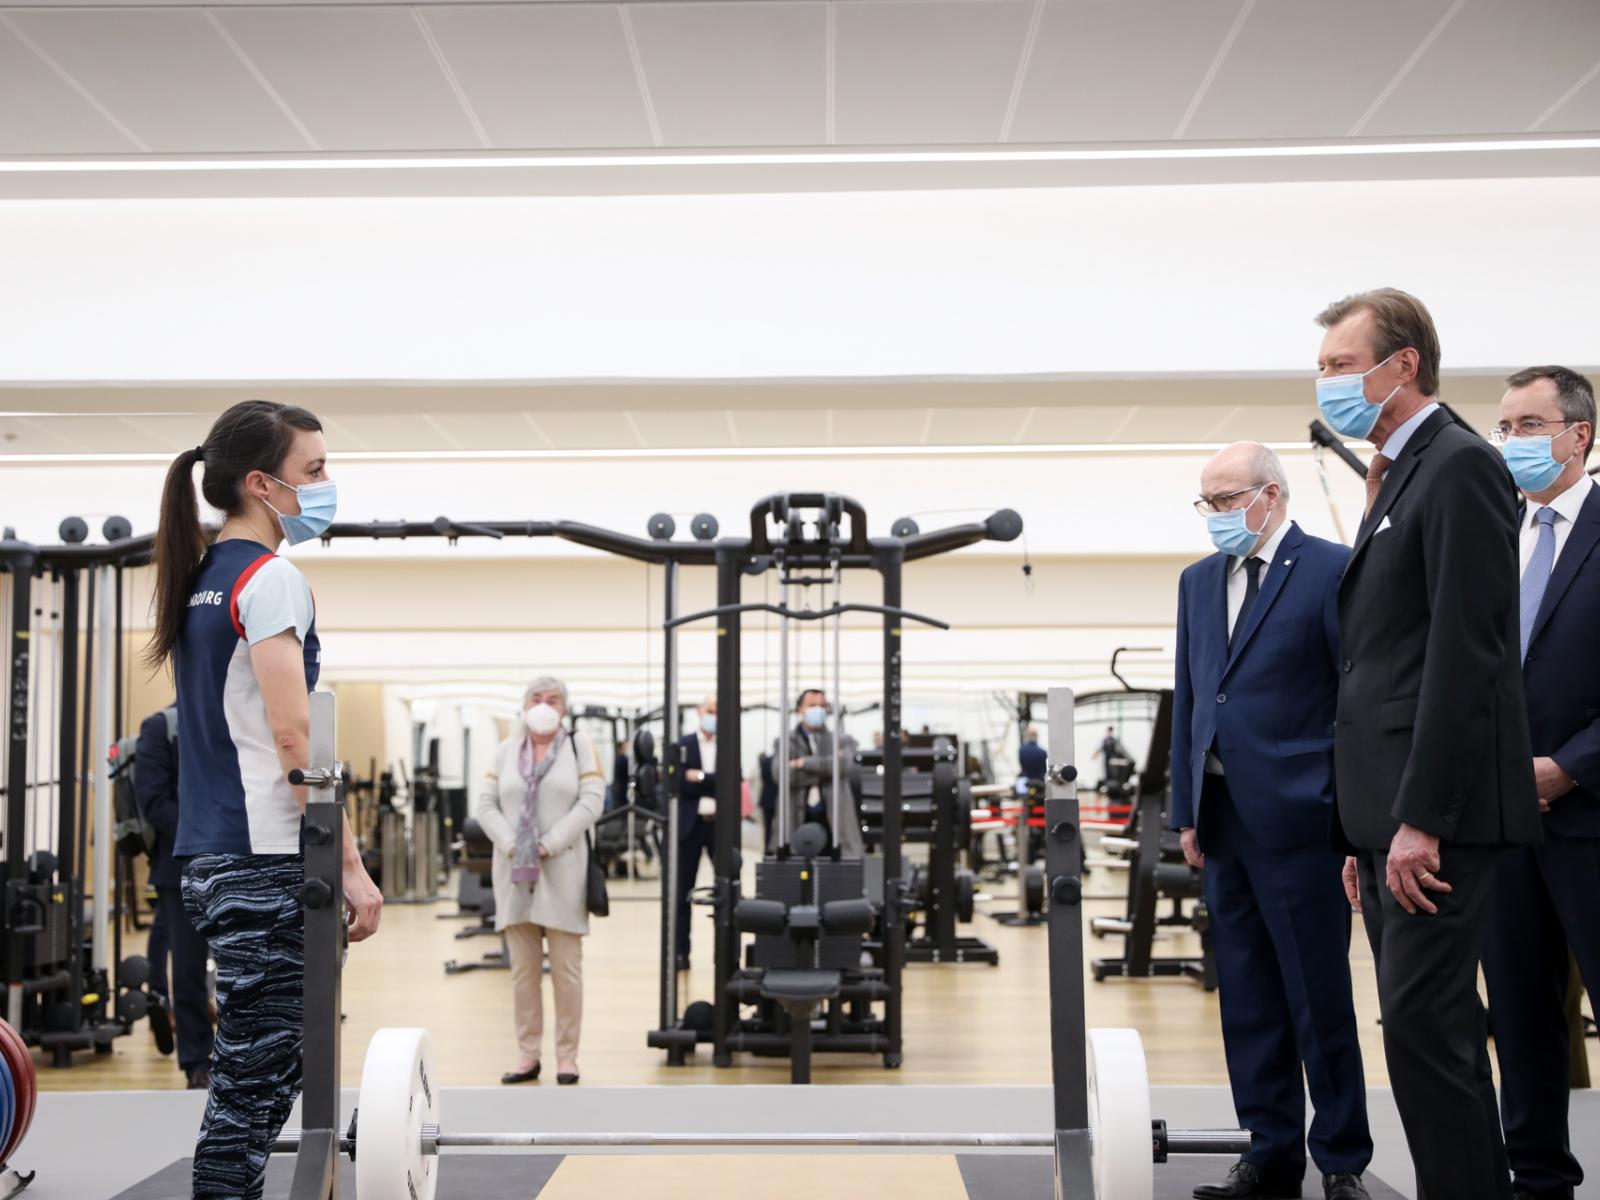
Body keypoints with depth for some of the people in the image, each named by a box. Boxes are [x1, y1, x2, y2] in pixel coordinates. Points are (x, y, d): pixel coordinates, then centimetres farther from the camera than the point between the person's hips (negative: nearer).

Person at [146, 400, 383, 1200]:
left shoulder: (202, 580, 16)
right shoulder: (269, 578, -11)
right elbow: (294, 736, -18)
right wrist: (351, 866, -16)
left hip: (210, 857, 9)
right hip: (267, 862, -9)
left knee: (251, 1076, 15)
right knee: (255, 1081, -4)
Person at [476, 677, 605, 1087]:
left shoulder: (580, 746, 3)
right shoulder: (506, 751, 12)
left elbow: (591, 803, -6)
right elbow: (485, 805, 7)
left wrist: (547, 846, -13)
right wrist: (511, 846, -9)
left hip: (561, 872, -3)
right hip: (514, 871, 3)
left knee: (566, 968, -1)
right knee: (523, 968, 4)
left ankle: (567, 1056, 5)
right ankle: (527, 1055, 10)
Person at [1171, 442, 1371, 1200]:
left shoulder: (1331, 571, -5)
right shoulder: (1199, 582, 14)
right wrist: (1187, 810, 11)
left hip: (1297, 818, -6)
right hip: (1224, 819, 6)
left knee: (1320, 1001, 2)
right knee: (1248, 1003, 11)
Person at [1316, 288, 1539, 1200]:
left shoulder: (1459, 466, -9)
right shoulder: (1398, 479, 20)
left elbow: (1465, 654, -18)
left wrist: (1421, 819, -20)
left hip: (1439, 815, -10)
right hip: (1393, 816, 10)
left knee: (1423, 1024, -9)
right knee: (1435, 1027, 13)